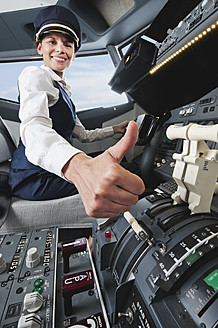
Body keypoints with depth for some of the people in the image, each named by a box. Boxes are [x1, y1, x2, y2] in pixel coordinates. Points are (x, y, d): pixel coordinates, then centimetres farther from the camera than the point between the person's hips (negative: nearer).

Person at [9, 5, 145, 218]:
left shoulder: (64, 90, 20)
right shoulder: (34, 75, -8)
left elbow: (84, 134, 23)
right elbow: (33, 127, -31)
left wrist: (116, 129, 19)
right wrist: (79, 167, -52)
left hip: (56, 169, 9)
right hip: (33, 175, -9)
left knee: (124, 169, 10)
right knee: (126, 176, -16)